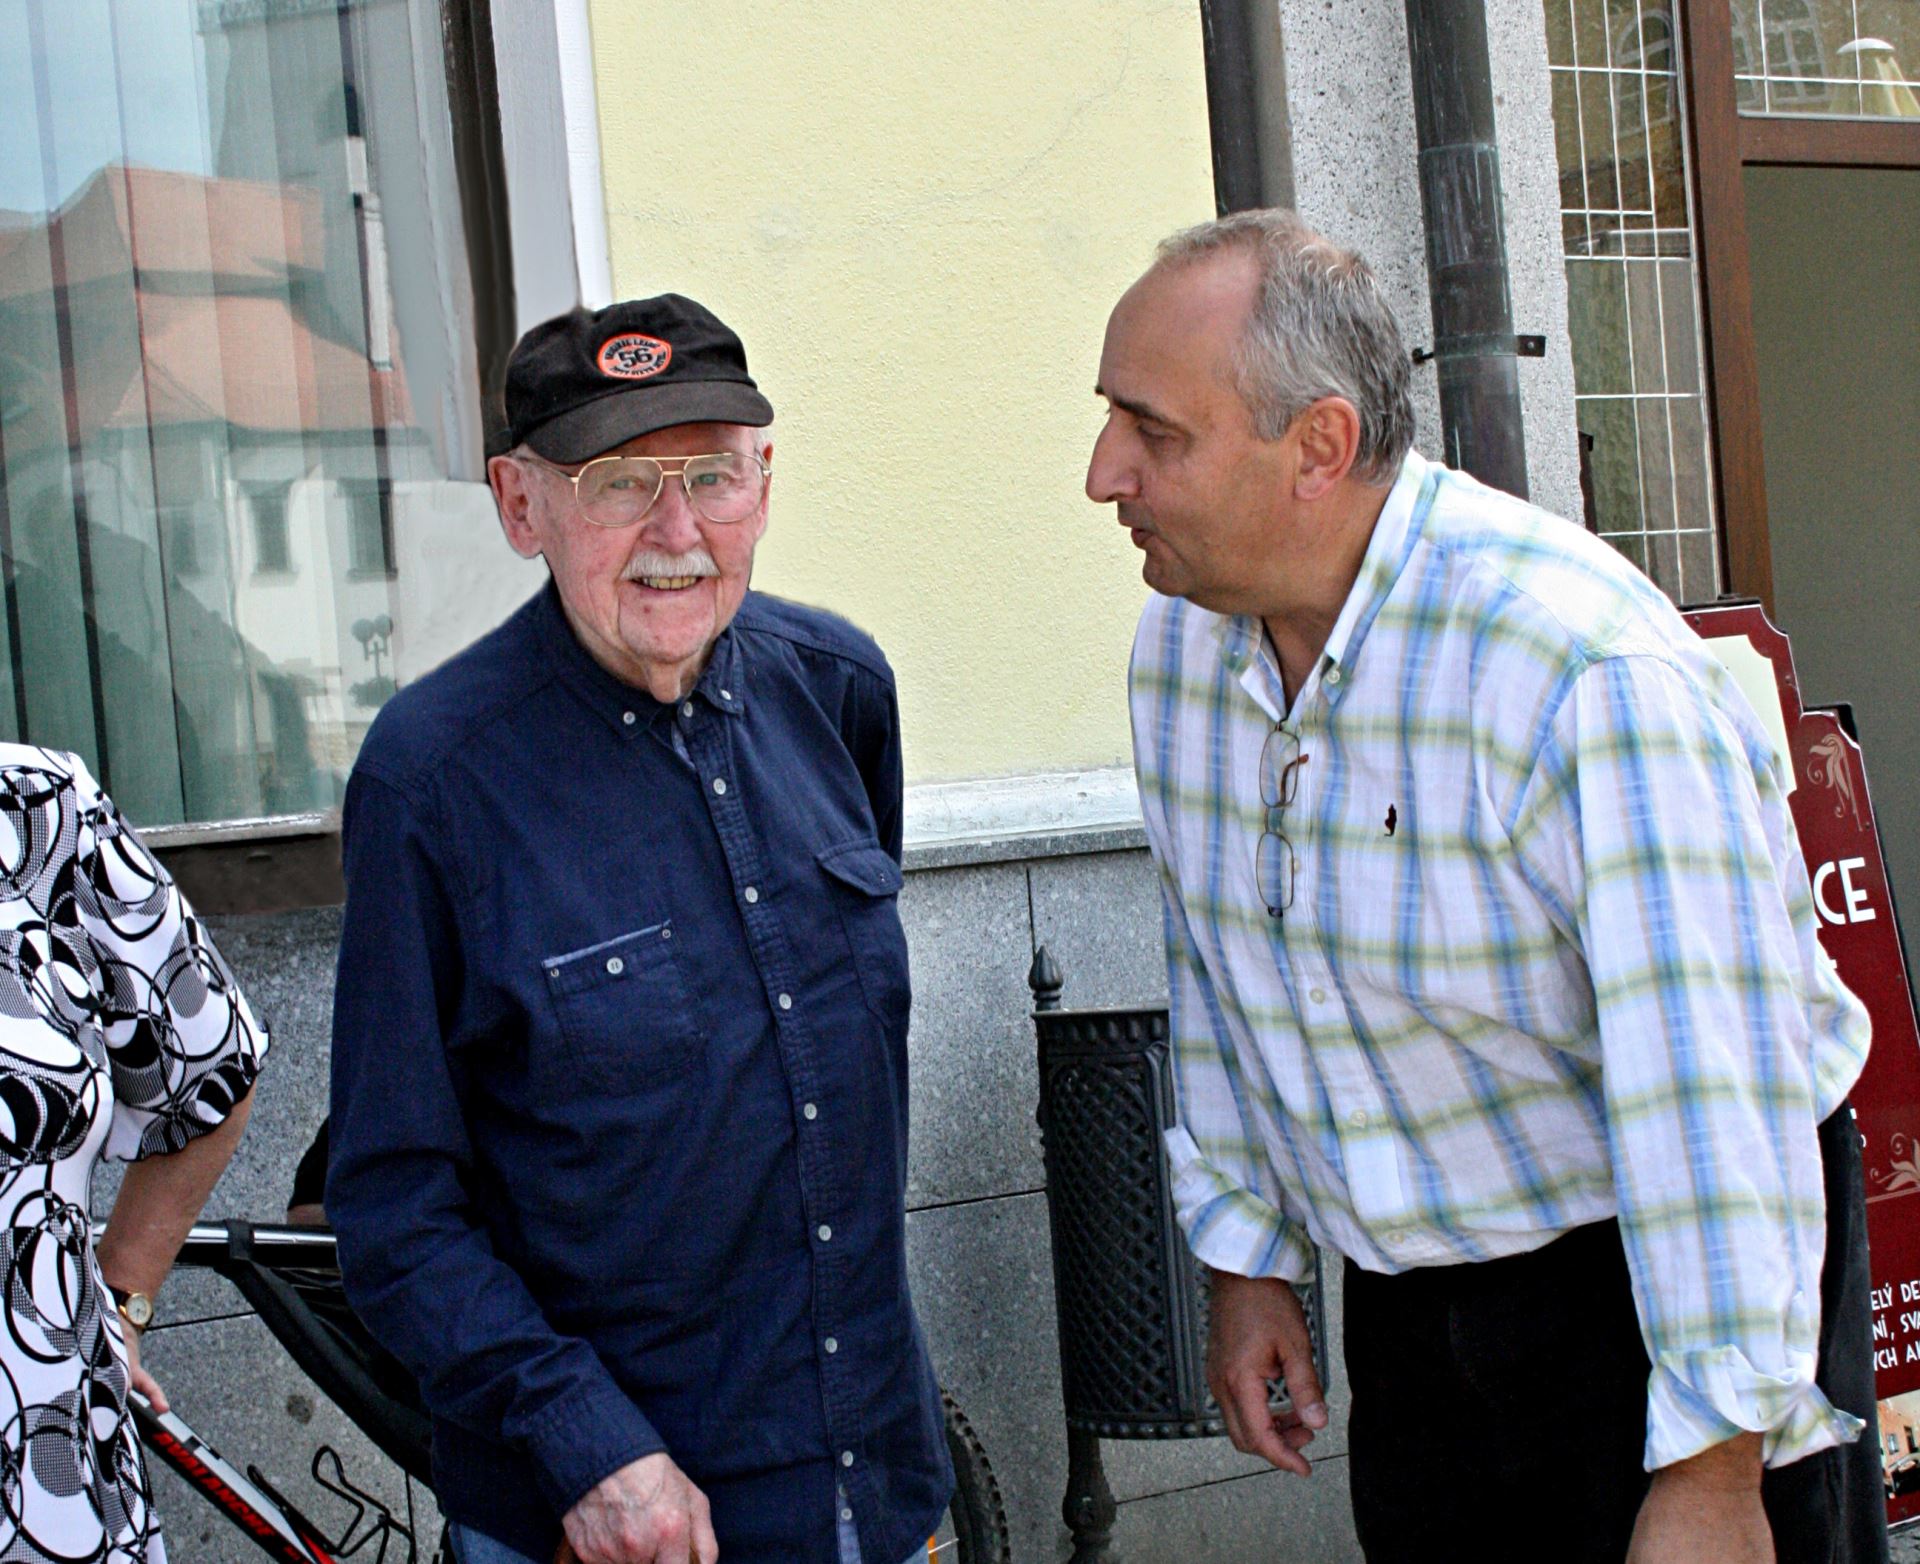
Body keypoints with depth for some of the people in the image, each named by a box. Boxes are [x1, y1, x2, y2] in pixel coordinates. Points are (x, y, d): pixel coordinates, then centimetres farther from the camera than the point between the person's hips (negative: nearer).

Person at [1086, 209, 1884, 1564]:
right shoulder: (1179, 647, -2)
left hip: (1650, 1284, -6)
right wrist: (1249, 1257, 13)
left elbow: (1709, 1083, -26)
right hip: (1414, 1294, 6)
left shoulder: (1588, 669, -27)